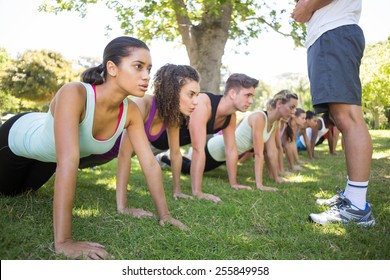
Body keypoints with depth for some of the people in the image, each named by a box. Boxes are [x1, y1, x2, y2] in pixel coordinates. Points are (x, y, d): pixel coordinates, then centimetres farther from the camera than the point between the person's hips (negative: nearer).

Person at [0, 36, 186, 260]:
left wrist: (164, 214, -24)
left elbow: (150, 164, -25)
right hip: (20, 137, -4)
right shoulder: (74, 94, -47)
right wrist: (63, 241, -56)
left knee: (21, 191, 32)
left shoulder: (131, 111, -30)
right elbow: (68, 162, -54)